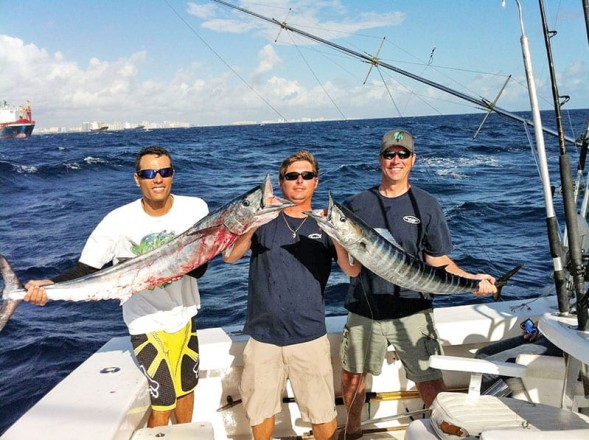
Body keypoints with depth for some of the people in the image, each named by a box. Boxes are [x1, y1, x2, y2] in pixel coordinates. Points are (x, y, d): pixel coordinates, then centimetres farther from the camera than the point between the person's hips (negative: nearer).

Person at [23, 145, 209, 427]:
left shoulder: (195, 208, -12)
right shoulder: (120, 220, -19)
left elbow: (199, 267, -14)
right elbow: (86, 268, -16)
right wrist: (49, 285, -36)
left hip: (184, 315, 4)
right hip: (147, 322, -3)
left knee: (187, 387, 20)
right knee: (164, 400, -1)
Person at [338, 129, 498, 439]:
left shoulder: (426, 205, 1)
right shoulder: (358, 205, 3)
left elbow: (438, 260, 2)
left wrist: (470, 279, -15)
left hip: (411, 311, -2)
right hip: (364, 310, 2)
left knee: (429, 381, -2)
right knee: (352, 375, 15)